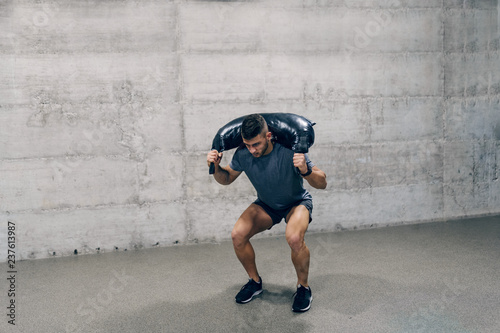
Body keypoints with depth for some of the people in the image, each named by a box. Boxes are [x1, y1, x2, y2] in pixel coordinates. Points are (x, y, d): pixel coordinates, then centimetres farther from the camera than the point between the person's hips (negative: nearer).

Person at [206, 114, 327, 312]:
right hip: (266, 205, 4)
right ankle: (255, 281, 9)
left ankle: (303, 287, -5)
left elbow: (322, 184, -27)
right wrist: (216, 168, -23)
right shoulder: (243, 154, -20)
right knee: (237, 235, -19)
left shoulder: (289, 152, -32)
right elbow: (227, 179, -1)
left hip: (297, 202, -4)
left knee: (294, 238, -35)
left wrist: (305, 171, -47)